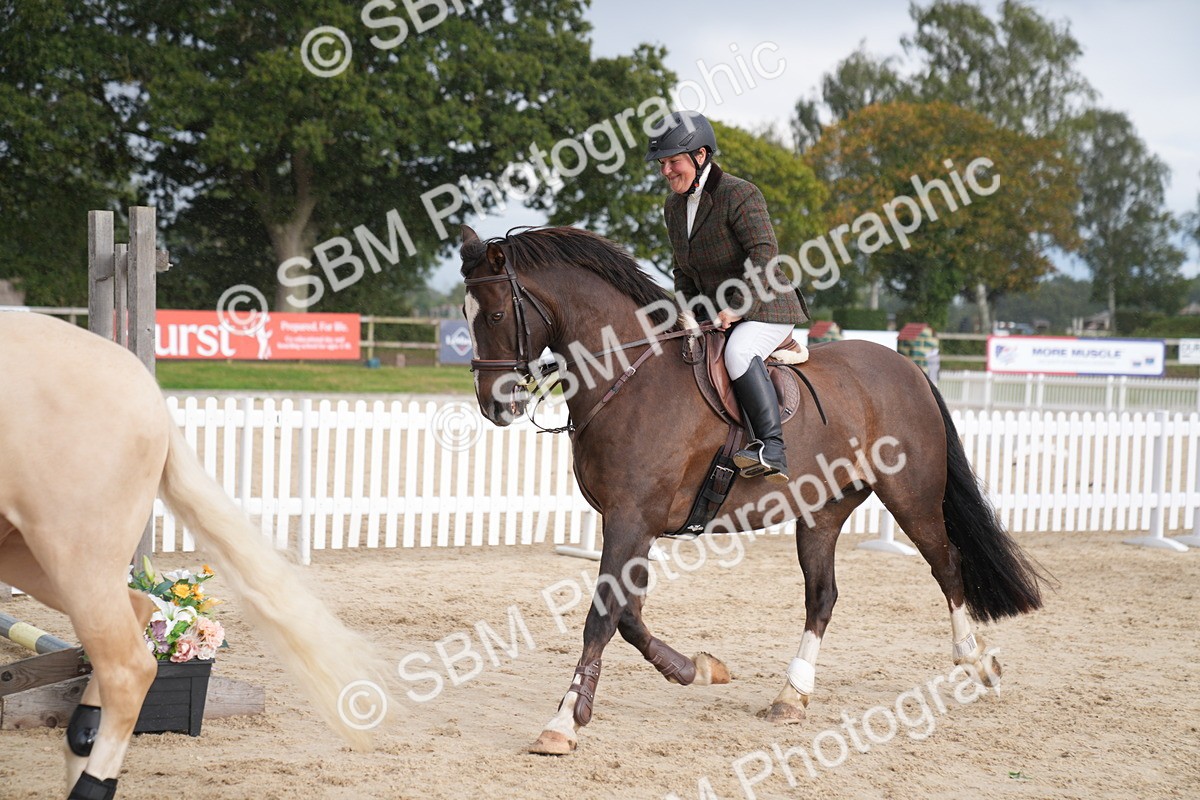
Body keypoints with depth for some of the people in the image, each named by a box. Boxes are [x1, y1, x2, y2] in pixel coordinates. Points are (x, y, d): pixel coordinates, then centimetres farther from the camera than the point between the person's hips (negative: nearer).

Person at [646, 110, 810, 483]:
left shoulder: (740, 195, -15)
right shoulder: (674, 205, 10)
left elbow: (764, 255, -25)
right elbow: (683, 269, 21)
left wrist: (738, 308, -31)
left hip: (765, 308, -9)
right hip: (713, 313, 9)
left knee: (738, 353, -37)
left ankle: (772, 450, -42)